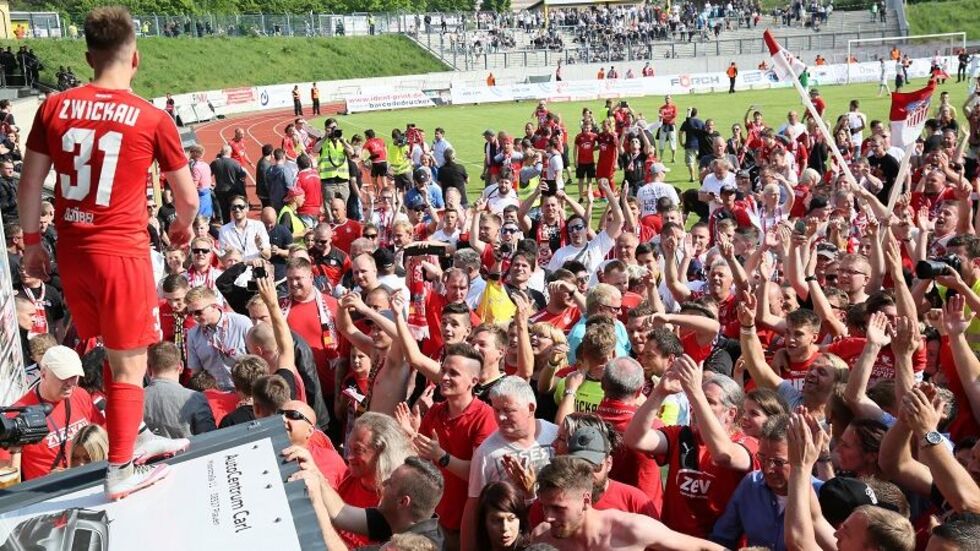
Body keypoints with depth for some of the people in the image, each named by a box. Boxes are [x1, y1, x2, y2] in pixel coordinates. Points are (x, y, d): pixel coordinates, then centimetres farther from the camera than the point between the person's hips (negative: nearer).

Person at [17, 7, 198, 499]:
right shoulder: (152, 119, -8)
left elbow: (28, 186, 6)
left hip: (71, 251, 5)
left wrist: (32, 242, 18)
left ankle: (133, 435, 36)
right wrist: (183, 227, 20)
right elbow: (188, 198, 0)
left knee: (117, 352, 23)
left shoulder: (54, 107, 2)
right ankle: (120, 471, 13)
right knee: (129, 364, 6)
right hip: (122, 251, -5)